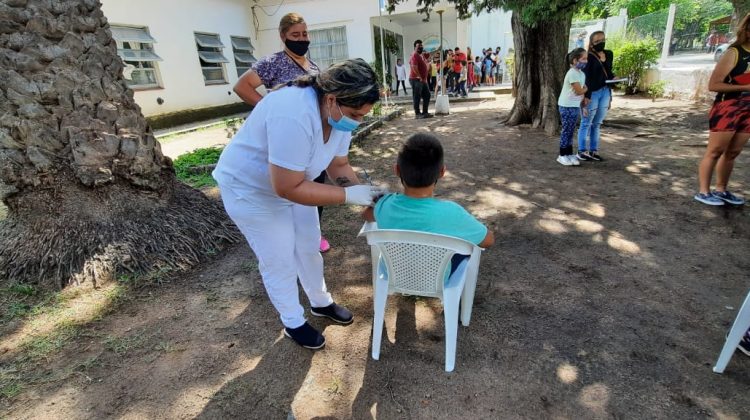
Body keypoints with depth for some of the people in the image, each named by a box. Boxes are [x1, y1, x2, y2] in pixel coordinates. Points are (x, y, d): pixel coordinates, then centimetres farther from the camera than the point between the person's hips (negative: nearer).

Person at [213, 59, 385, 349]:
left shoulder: (338, 113, -13)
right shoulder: (294, 116, -40)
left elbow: (339, 165, -2)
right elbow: (288, 188, -37)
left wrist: (362, 193, -18)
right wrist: (348, 195, -33)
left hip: (292, 182, 8)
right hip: (250, 189, -7)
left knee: (309, 246, 18)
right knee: (279, 261, 5)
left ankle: (321, 303, 41)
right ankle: (294, 324, 29)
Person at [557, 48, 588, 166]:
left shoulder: (581, 74, 13)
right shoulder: (572, 73, -17)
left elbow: (582, 90, 15)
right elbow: (579, 91, -18)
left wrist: (583, 101, 0)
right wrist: (586, 88, 1)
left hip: (575, 106, 9)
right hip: (567, 106, -9)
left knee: (571, 131, 11)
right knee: (566, 131, -3)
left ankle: (569, 154, 18)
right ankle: (562, 155, 5)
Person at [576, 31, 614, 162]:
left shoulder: (609, 54, 11)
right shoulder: (589, 57, -11)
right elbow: (586, 78, -16)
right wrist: (586, 96, -21)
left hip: (605, 92, 7)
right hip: (592, 93, -7)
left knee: (596, 124, 11)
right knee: (586, 123, -1)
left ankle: (593, 151, 17)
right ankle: (582, 152, 4)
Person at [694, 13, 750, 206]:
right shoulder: (734, 53, -10)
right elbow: (713, 85, -14)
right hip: (727, 109, -7)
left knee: (732, 153, 10)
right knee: (714, 151, -3)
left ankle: (721, 189, 19)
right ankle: (703, 192, 3)